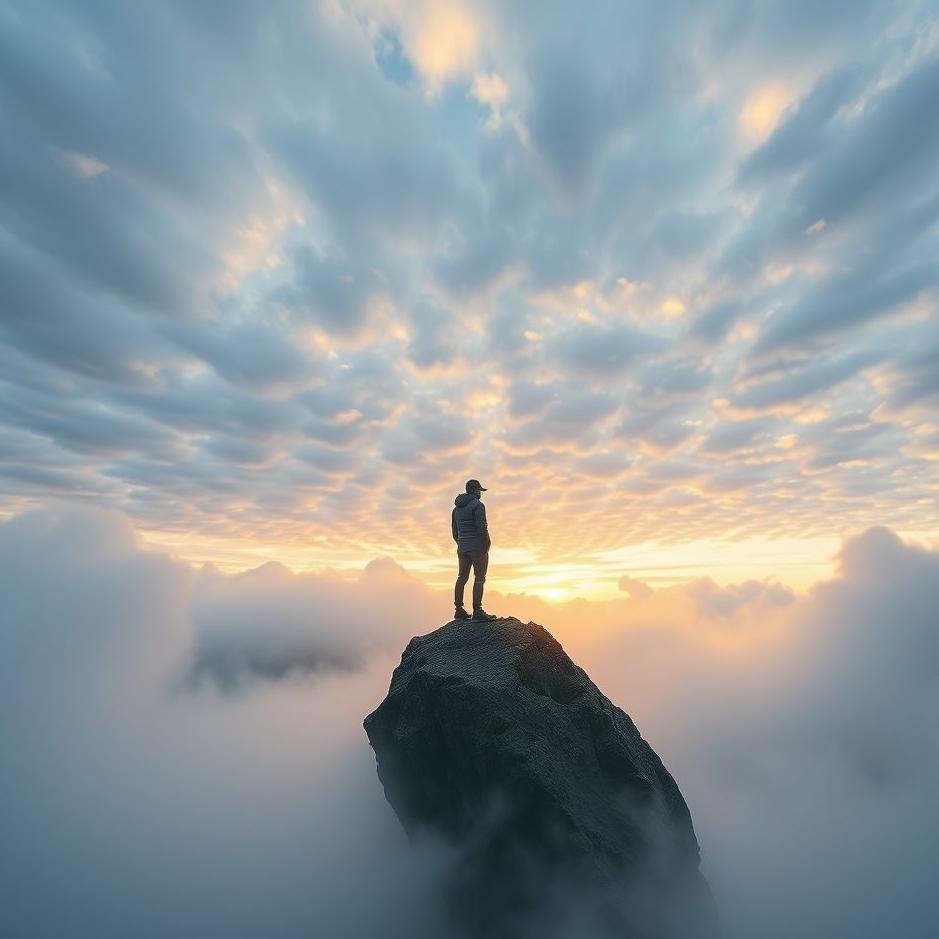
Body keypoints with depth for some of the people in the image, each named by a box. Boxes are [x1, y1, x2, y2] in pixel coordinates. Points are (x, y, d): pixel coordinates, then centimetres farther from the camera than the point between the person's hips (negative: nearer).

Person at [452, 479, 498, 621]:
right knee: (479, 578, -3)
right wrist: (488, 541, -6)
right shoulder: (477, 505, -11)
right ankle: (477, 612, -3)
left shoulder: (457, 508, 12)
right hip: (478, 546, -7)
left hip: (462, 547, 8)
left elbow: (455, 532, 14)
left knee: (462, 577, 11)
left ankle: (459, 610, 17)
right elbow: (482, 527, -21)